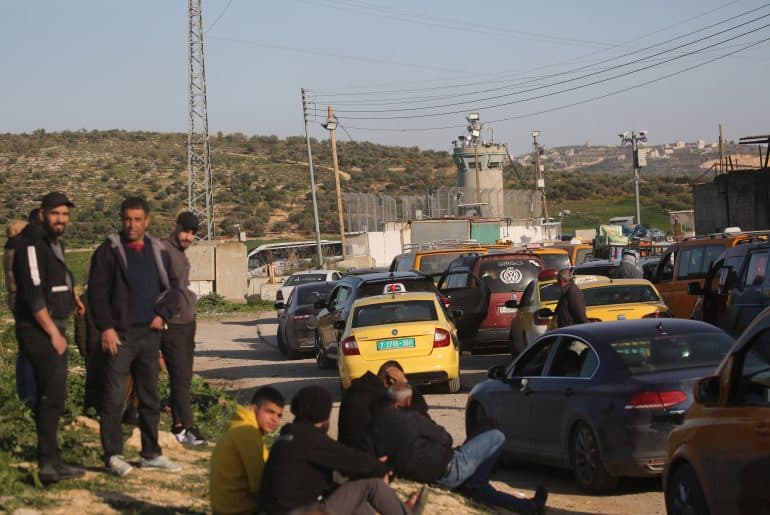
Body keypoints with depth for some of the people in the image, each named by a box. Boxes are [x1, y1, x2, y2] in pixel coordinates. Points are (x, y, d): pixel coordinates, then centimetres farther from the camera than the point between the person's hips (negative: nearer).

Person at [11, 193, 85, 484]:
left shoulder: (55, 244, 16)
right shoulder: (31, 244, -14)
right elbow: (33, 294, -20)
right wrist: (53, 333, -18)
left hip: (53, 329, 10)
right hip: (39, 330, -10)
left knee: (48, 396, 14)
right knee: (53, 396, -15)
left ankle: (49, 460, 21)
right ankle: (48, 463, -17)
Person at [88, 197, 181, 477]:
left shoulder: (158, 252, 12)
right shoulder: (109, 251, -3)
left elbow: (170, 288, 18)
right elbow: (97, 291, -7)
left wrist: (162, 314, 2)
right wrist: (106, 327, -14)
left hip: (149, 334, 5)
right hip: (120, 335, -5)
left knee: (150, 398, 11)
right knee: (114, 398, -5)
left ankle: (151, 454, 20)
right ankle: (113, 455, 1)